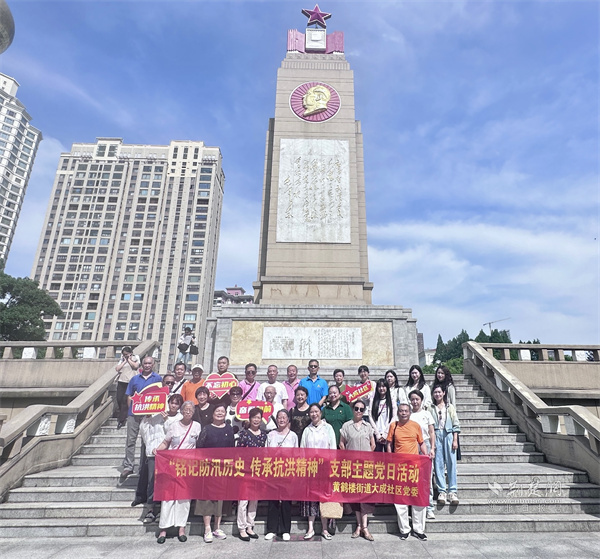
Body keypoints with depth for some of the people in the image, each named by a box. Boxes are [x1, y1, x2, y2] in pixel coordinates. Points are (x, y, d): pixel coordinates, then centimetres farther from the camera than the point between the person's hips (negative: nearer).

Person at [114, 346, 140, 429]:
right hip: (121, 381, 4)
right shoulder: (122, 360, 14)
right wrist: (124, 361, -1)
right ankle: (123, 415, 27)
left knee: (125, 400, -8)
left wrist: (129, 359, -3)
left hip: (131, 382, -4)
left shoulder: (135, 358, 6)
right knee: (119, 399, 2)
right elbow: (117, 369, 2)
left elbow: (135, 366, -12)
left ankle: (121, 419, -2)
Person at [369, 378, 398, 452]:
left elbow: (393, 418, -1)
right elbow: (371, 417, 3)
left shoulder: (392, 402, 6)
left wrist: (385, 433, -7)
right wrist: (377, 433, -5)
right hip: (376, 434, 1)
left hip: (388, 434, -1)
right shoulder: (373, 401, 9)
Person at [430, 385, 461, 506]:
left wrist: (455, 440, -2)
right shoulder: (431, 408, 9)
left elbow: (456, 424, 7)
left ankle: (452, 491, 2)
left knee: (451, 463, -3)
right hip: (436, 436, 0)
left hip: (448, 435, 0)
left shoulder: (450, 407, 10)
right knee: (438, 464, -1)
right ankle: (441, 491, 5)